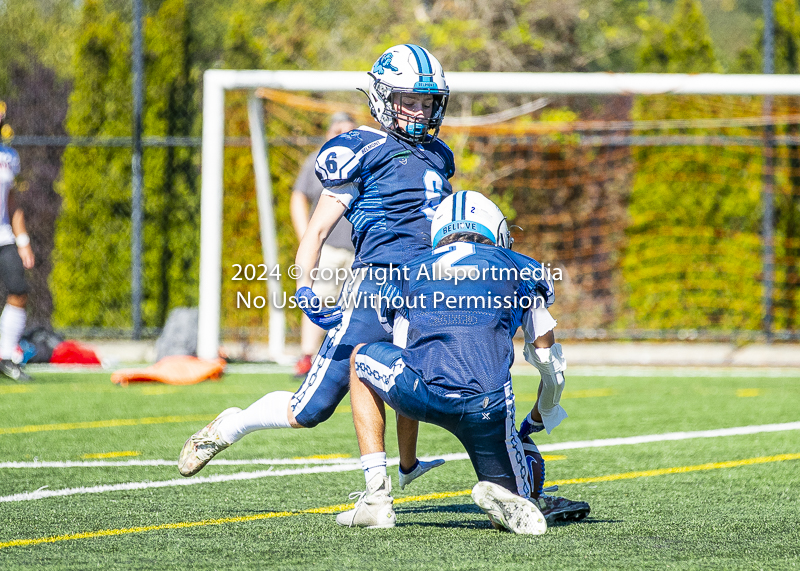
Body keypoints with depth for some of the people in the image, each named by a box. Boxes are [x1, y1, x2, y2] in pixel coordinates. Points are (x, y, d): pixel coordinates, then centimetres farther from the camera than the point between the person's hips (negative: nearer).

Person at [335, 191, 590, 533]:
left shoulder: (409, 274, 29)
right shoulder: (519, 270, 26)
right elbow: (550, 364, 32)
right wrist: (539, 420, 51)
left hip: (419, 394, 0)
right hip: (488, 403, 0)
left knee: (362, 359, 34)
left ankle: (376, 496, 19)